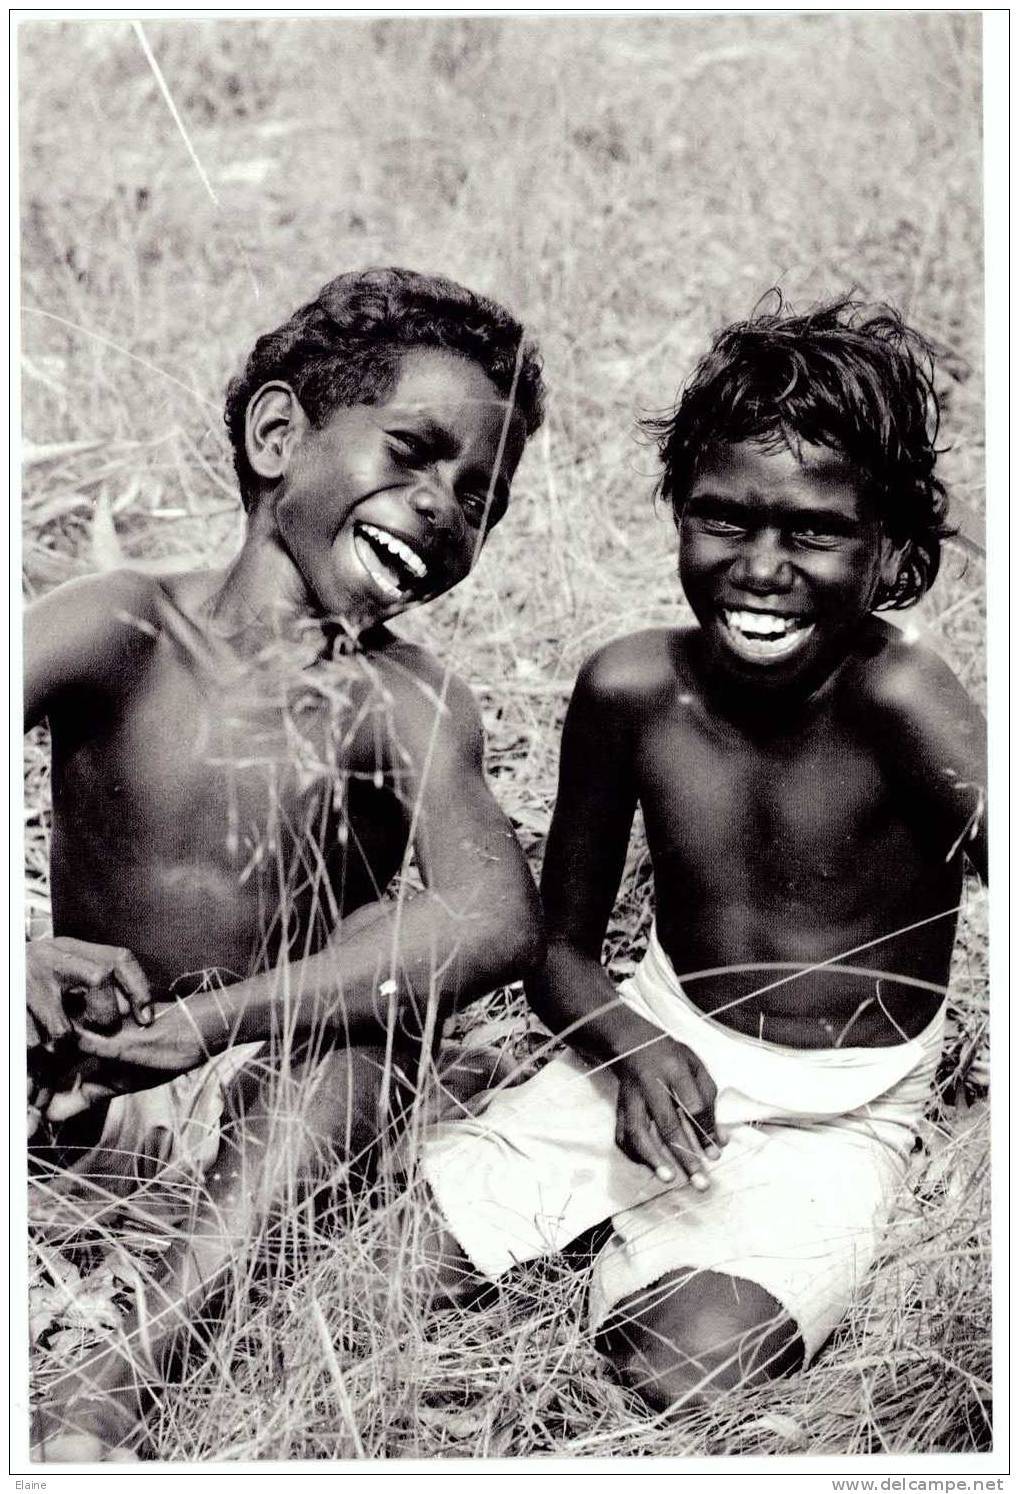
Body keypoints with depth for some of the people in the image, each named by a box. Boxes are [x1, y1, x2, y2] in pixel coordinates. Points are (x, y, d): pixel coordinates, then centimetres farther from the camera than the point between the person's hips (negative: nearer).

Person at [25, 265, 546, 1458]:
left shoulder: (403, 704, -10)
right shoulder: (123, 631, -9)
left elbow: (498, 922, -27)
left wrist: (202, 1023, -35)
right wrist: (23, 959, -43)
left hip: (276, 1107, 0)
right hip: (74, 1088, 1)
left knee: (391, 957, -27)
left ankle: (128, 1367, -29)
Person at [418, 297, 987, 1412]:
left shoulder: (896, 702, -25)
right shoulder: (631, 690, -13)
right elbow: (559, 947, -4)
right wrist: (633, 1048, -23)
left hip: (834, 1121, -3)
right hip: (659, 1058, 3)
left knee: (689, 1370, -26)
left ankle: (630, 1258, 8)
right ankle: (641, 1234, 17)